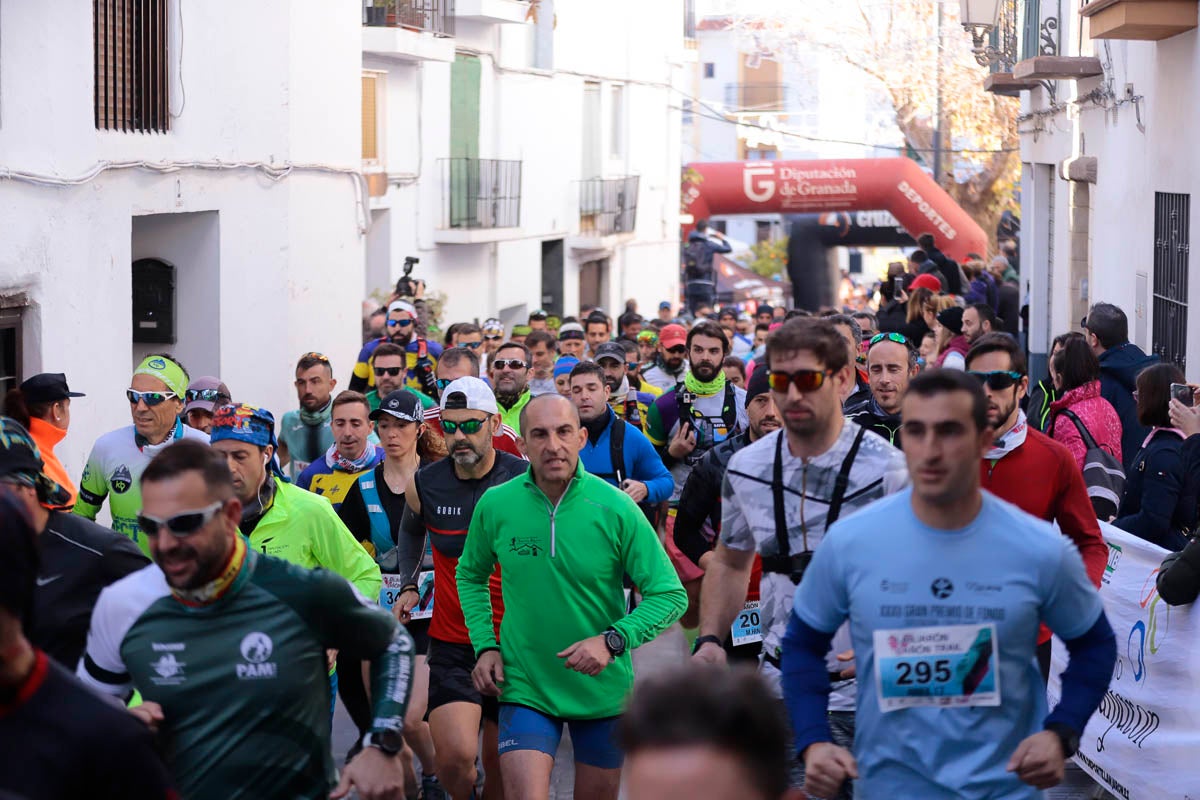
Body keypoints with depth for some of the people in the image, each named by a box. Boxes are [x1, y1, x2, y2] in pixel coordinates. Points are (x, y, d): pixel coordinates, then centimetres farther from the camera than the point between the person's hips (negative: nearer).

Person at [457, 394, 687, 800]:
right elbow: (471, 575, 12)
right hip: (525, 687, 0)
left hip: (603, 690, 0)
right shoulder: (495, 505, -6)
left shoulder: (615, 508, -12)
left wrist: (613, 640, -23)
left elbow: (670, 594, -9)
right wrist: (485, 646, 0)